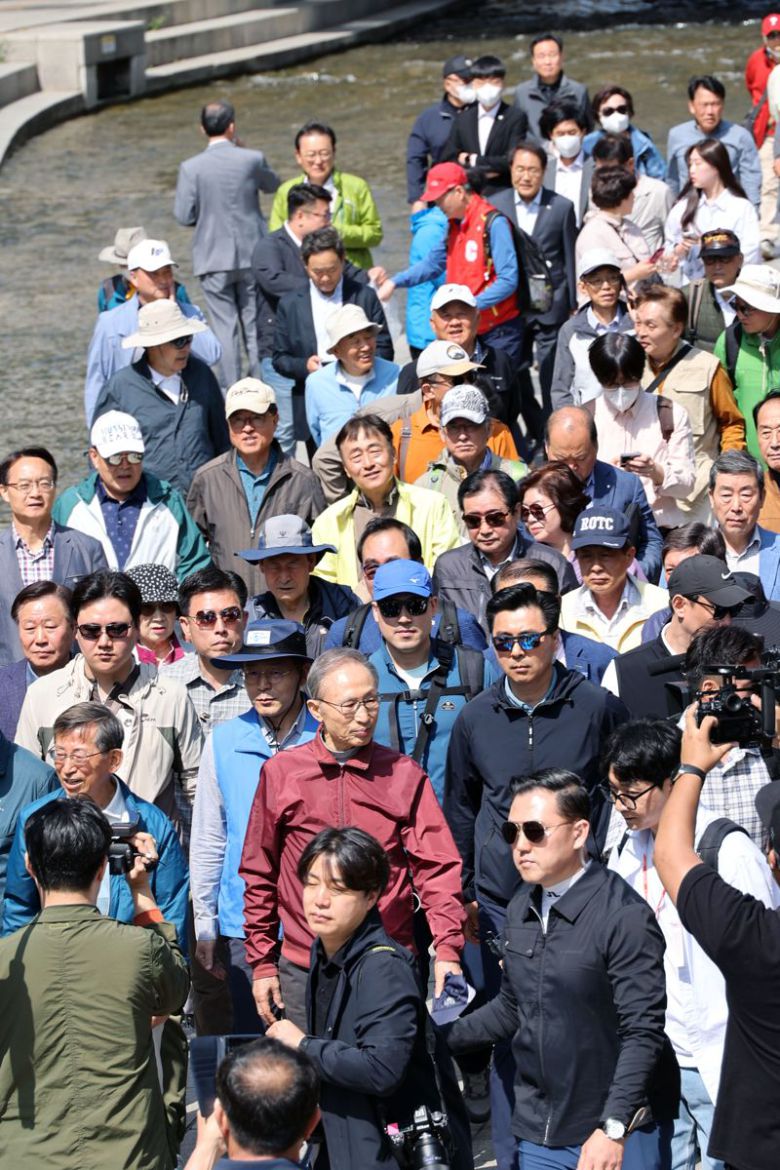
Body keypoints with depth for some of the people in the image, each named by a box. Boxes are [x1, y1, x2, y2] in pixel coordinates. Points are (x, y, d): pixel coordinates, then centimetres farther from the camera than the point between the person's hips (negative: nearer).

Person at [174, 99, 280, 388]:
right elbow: (273, 185, 12)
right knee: (255, 326, 11)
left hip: (213, 259, -1)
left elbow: (184, 215, -9)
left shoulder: (191, 168, -12)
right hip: (252, 255, 1)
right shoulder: (252, 159, -8)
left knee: (225, 329, 4)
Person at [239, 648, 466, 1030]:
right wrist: (261, 962, 7)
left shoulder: (404, 775, 3)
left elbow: (437, 867, -2)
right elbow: (259, 875, 10)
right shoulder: (280, 775, 4)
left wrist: (447, 948, -15)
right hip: (304, 968, 0)